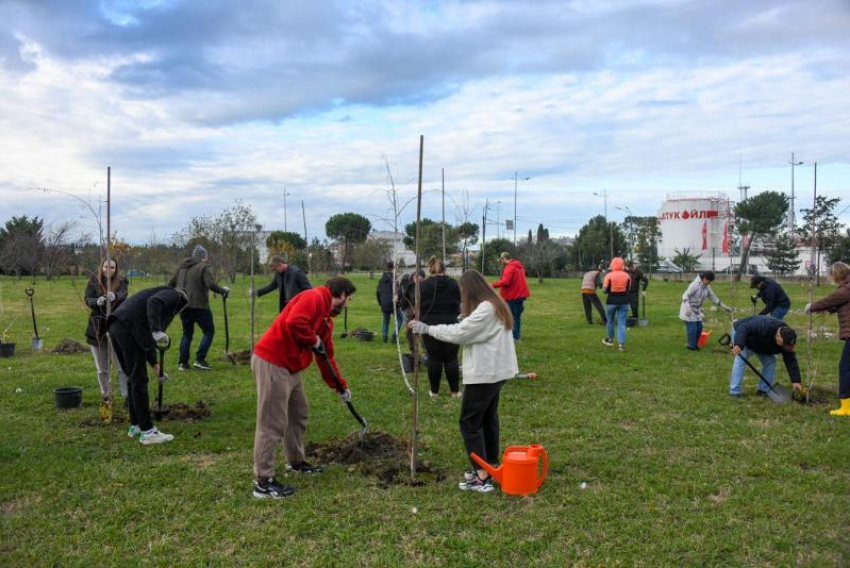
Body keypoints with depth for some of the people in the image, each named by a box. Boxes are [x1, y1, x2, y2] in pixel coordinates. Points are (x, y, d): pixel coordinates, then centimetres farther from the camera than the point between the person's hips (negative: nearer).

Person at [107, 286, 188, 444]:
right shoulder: (173, 294, 10)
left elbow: (146, 337, 36)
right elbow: (154, 302, -15)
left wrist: (154, 364, 36)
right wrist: (156, 330, -24)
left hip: (116, 327, 9)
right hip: (129, 328, -9)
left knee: (134, 379, 18)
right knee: (139, 381, -4)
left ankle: (135, 426, 26)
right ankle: (147, 431, 2)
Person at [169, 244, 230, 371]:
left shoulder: (182, 268, 14)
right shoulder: (204, 268, -8)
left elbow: (170, 284, 17)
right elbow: (211, 285, -20)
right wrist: (223, 290, -5)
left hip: (183, 305, 7)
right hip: (199, 306, -7)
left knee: (187, 333, 16)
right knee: (209, 331, 6)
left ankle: (183, 363, 13)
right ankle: (200, 360, -2)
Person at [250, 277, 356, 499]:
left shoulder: (327, 318, 19)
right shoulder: (314, 297, -11)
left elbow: (327, 357, 25)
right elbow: (294, 323, -28)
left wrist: (340, 387, 27)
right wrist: (314, 341, -12)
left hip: (290, 367, 10)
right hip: (271, 364, -10)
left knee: (299, 414, 20)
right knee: (273, 424, -6)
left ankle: (296, 462, 38)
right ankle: (263, 482, 1)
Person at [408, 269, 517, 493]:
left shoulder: (485, 309, -20)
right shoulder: (494, 306, 13)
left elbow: (459, 333, -22)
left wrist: (427, 328, -16)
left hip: (484, 374, -10)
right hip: (494, 371, 10)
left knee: (469, 422, -4)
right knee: (488, 418, 18)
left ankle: (482, 478, -3)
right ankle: (491, 466, 28)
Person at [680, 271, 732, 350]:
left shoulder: (707, 287, 2)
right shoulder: (695, 285, -20)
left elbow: (714, 298, 9)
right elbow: (685, 296, -24)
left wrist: (725, 307, 4)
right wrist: (688, 308, -36)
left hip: (697, 310, 8)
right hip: (689, 310, -8)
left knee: (699, 328, 7)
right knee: (692, 328, -10)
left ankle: (694, 344, 20)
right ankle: (692, 346, 1)